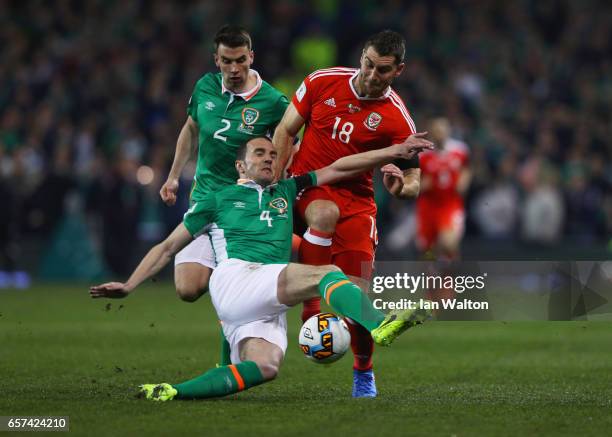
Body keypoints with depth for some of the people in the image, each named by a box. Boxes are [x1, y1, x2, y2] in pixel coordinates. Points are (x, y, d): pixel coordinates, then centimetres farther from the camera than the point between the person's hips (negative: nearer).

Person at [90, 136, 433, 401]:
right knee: (327, 274, -27)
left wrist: (395, 151, 20)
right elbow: (168, 248, 23)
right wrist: (128, 286, 14)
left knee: (266, 366, -28)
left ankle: (174, 393, -31)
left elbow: (337, 169, 26)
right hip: (234, 279, -4)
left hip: (270, 303, 5)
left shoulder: (287, 192, 32)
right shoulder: (218, 200, 22)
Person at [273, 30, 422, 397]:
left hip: (356, 199, 0)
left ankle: (363, 373, 19)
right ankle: (312, 308, -29)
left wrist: (402, 187, -30)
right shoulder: (323, 82, -5)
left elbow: (414, 180, -6)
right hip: (307, 185, 0)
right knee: (326, 213, -38)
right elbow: (285, 131, 5)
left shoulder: (396, 117, -8)